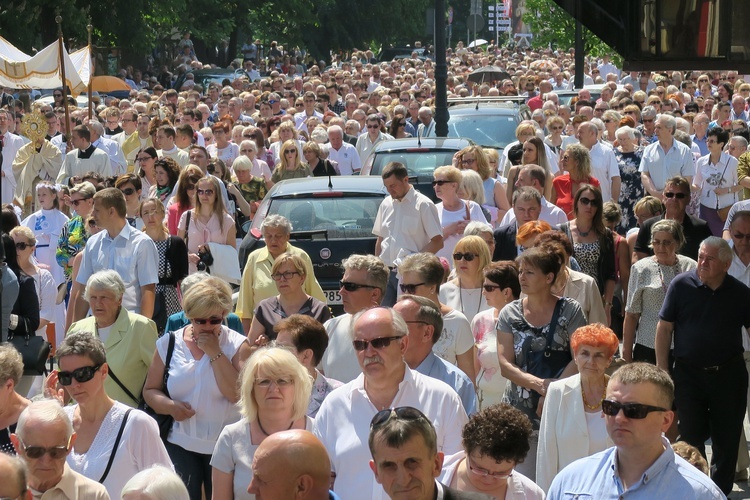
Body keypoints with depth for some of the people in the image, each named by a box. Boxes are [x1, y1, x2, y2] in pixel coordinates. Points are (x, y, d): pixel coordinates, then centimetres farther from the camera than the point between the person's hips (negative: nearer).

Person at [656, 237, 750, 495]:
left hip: (728, 374, 1)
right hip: (689, 374, -1)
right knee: (691, 436, 5)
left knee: (727, 440, 7)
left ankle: (720, 491, 22)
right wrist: (662, 370, -4)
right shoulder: (681, 285, -5)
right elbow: (664, 328, -1)